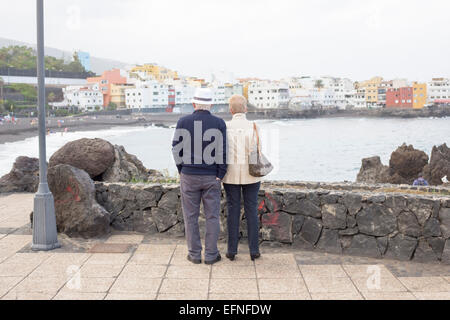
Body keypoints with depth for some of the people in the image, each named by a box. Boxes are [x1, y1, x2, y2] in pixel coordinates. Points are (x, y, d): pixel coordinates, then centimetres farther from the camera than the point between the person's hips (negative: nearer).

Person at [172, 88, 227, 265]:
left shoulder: (183, 122, -4)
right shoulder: (219, 123, -4)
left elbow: (176, 149, -3)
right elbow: (222, 152, -8)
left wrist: (182, 170, 8)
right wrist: (220, 176, -2)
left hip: (189, 177, 0)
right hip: (212, 177, 0)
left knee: (191, 216, 9)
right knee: (212, 216, 8)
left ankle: (194, 254, 14)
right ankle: (211, 254, 11)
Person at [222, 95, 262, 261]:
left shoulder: (225, 127, -5)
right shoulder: (253, 126, -6)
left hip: (231, 175, 0)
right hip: (250, 175, 0)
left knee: (233, 211, 7)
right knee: (251, 211, 6)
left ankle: (232, 250, 10)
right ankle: (254, 250, 10)